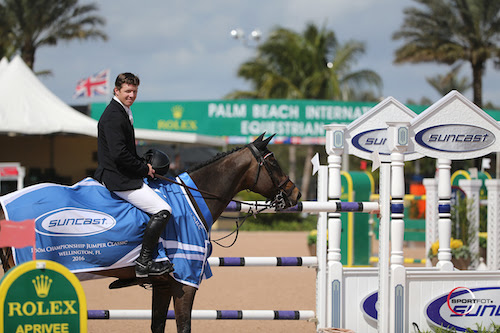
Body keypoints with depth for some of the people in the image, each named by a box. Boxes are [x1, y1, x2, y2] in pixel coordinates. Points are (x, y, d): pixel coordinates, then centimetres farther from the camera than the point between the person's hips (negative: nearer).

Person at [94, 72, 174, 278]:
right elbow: (119, 154, -24)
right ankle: (144, 263, -18)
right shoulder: (113, 116, -16)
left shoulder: (123, 113, 17)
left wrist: (144, 165, 10)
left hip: (121, 176, 11)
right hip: (118, 179, -11)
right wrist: (144, 169, -12)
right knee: (162, 210, -18)